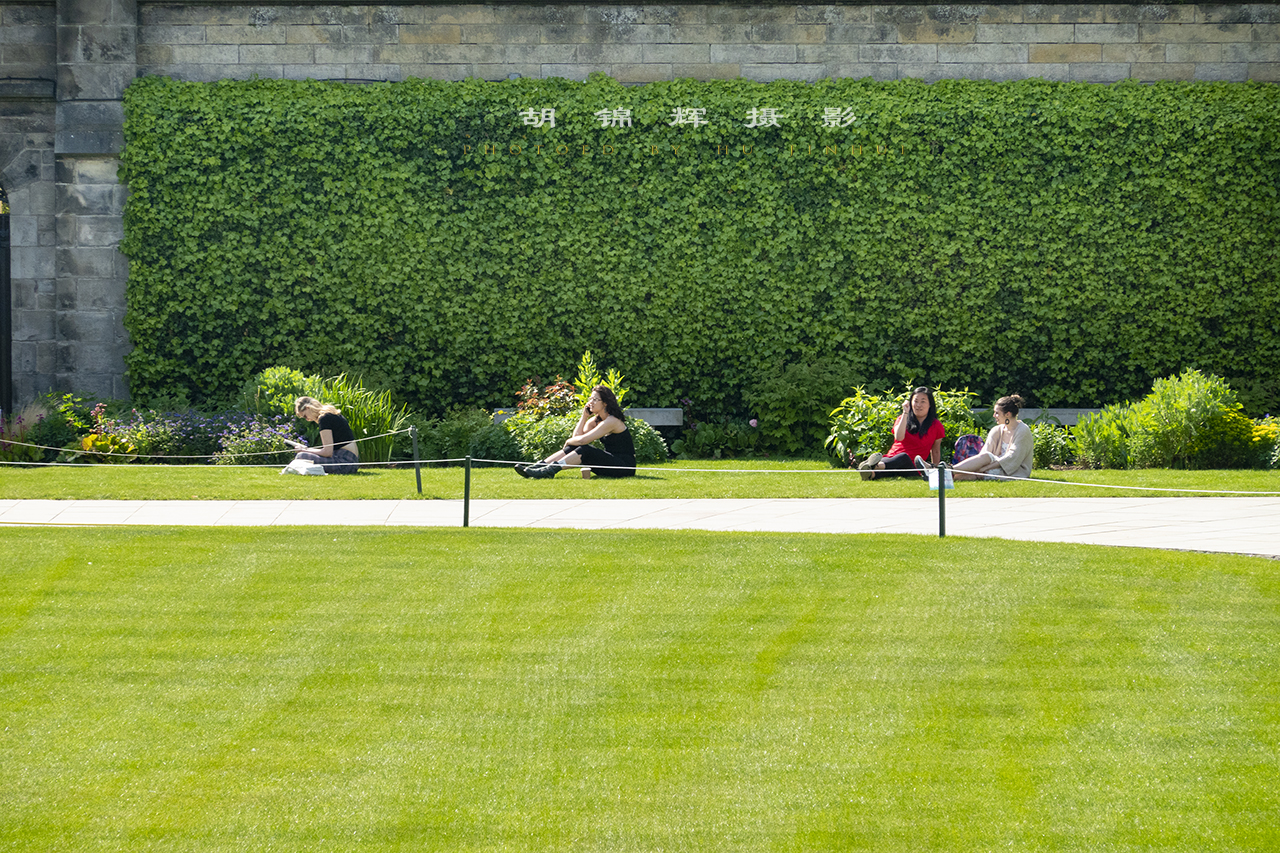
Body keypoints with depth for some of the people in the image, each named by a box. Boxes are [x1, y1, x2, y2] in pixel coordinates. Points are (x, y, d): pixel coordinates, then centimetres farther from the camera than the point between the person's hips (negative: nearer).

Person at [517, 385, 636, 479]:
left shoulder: (611, 421, -17)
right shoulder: (595, 420, 12)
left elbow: (582, 440, -22)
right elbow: (576, 437, 1)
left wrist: (568, 442, -3)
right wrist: (584, 416, -1)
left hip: (625, 466, -9)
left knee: (585, 450, -28)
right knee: (572, 448, -7)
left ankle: (548, 471, -36)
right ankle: (539, 466, -18)